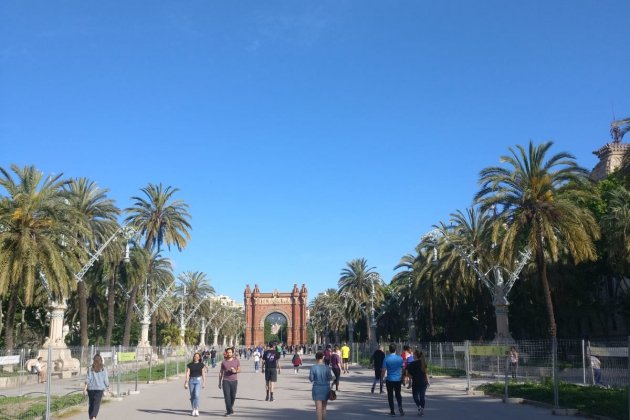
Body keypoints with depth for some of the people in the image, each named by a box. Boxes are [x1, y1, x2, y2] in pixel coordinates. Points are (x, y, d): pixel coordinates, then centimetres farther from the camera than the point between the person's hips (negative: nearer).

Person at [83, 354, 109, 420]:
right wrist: (108, 387, 15)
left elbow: (88, 379, -5)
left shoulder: (90, 368, 3)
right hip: (100, 388, -2)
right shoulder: (103, 369, 1)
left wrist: (85, 389, -8)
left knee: (91, 404, 14)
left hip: (91, 388, 2)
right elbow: (105, 379, 1)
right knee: (96, 404, -8)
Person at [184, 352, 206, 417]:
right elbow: (187, 374, 0)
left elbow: (203, 374, 6)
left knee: (196, 395, -15)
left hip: (198, 380, -2)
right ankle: (193, 410, 20)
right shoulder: (190, 365, 3)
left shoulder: (201, 365, 3)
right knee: (192, 396, 7)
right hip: (191, 380, 2)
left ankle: (197, 410, -13)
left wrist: (204, 383, 5)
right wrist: (186, 382, -6)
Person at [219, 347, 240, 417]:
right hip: (225, 381, 0)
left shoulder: (236, 361, 7)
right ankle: (229, 411, -6)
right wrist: (219, 382, 10)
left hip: (234, 380, 1)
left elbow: (239, 369, 4)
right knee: (227, 396, -9)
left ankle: (230, 407, 30)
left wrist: (235, 371, -19)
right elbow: (221, 372, 12)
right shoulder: (224, 362, 8)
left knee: (233, 396, 7)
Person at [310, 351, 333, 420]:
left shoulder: (313, 367, -11)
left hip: (317, 388, -2)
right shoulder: (326, 367, -6)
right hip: (326, 388, 3)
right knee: (324, 407, 17)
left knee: (318, 407, 0)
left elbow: (311, 379, -7)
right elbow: (330, 378, -5)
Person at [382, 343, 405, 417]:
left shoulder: (386, 358, -10)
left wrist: (382, 378, 4)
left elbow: (383, 370, -10)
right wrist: (402, 378, 18)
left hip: (389, 380, -2)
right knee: (398, 394, 16)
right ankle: (400, 407, -7)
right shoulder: (400, 358, -3)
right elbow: (402, 369, 5)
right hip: (398, 380, 2)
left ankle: (392, 411, 10)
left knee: (390, 395, 9)